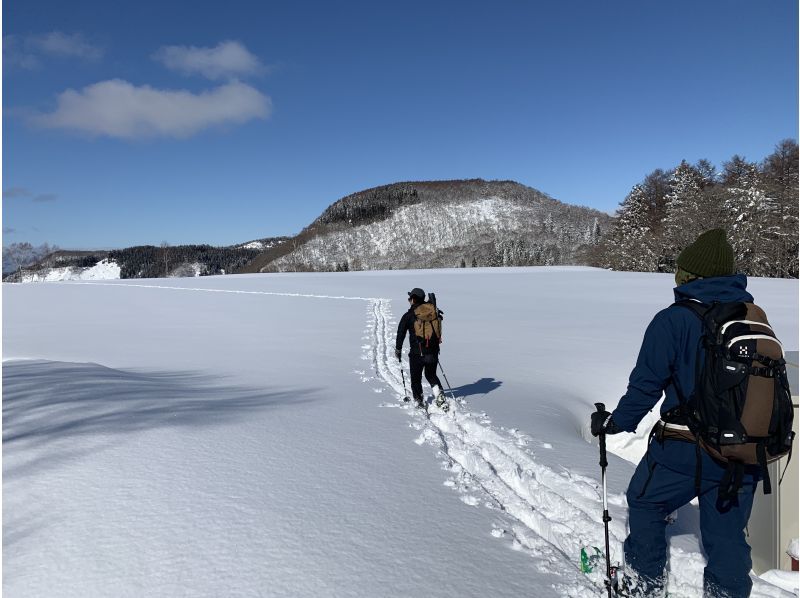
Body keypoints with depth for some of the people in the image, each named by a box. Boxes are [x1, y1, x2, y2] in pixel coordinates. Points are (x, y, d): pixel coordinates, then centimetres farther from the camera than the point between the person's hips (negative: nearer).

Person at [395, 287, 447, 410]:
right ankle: (440, 396, 3)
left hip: (417, 354, -4)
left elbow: (401, 334, -2)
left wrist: (398, 350, 11)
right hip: (433, 352, 4)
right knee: (431, 376, 21)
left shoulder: (408, 316, -7)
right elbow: (438, 329, 14)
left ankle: (419, 402, 14)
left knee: (416, 379, 13)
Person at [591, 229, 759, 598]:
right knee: (727, 534, 17)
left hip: (683, 450, -4)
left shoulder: (674, 319, -13)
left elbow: (646, 384, -13)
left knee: (645, 504, 19)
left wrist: (615, 422, 3)